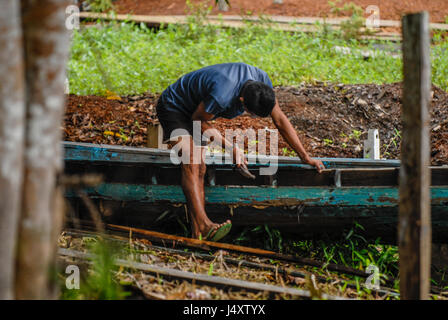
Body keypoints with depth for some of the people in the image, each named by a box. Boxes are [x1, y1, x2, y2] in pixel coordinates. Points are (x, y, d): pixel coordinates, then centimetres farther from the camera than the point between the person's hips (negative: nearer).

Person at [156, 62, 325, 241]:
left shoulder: (262, 81, -18)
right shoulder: (222, 96, -41)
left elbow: (280, 120, -5)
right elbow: (199, 120, -21)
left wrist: (305, 157, -4)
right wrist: (231, 148, -21)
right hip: (172, 107, -8)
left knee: (199, 168, -6)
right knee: (190, 164, -26)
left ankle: (198, 233, -14)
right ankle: (203, 225, -39)